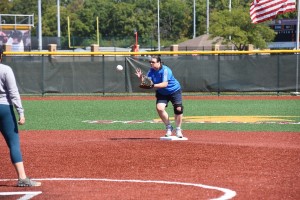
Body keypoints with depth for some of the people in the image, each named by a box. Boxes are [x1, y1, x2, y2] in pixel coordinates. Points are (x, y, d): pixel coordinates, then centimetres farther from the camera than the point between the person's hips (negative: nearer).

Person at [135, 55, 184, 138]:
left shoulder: (165, 70, -27)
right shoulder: (151, 71, -10)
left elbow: (165, 84, -38)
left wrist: (153, 85, -50)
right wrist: (141, 78, -36)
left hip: (174, 91, -4)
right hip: (162, 93, 4)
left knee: (178, 109, -13)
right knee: (159, 108, -17)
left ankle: (178, 130, 7)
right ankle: (168, 127, 1)